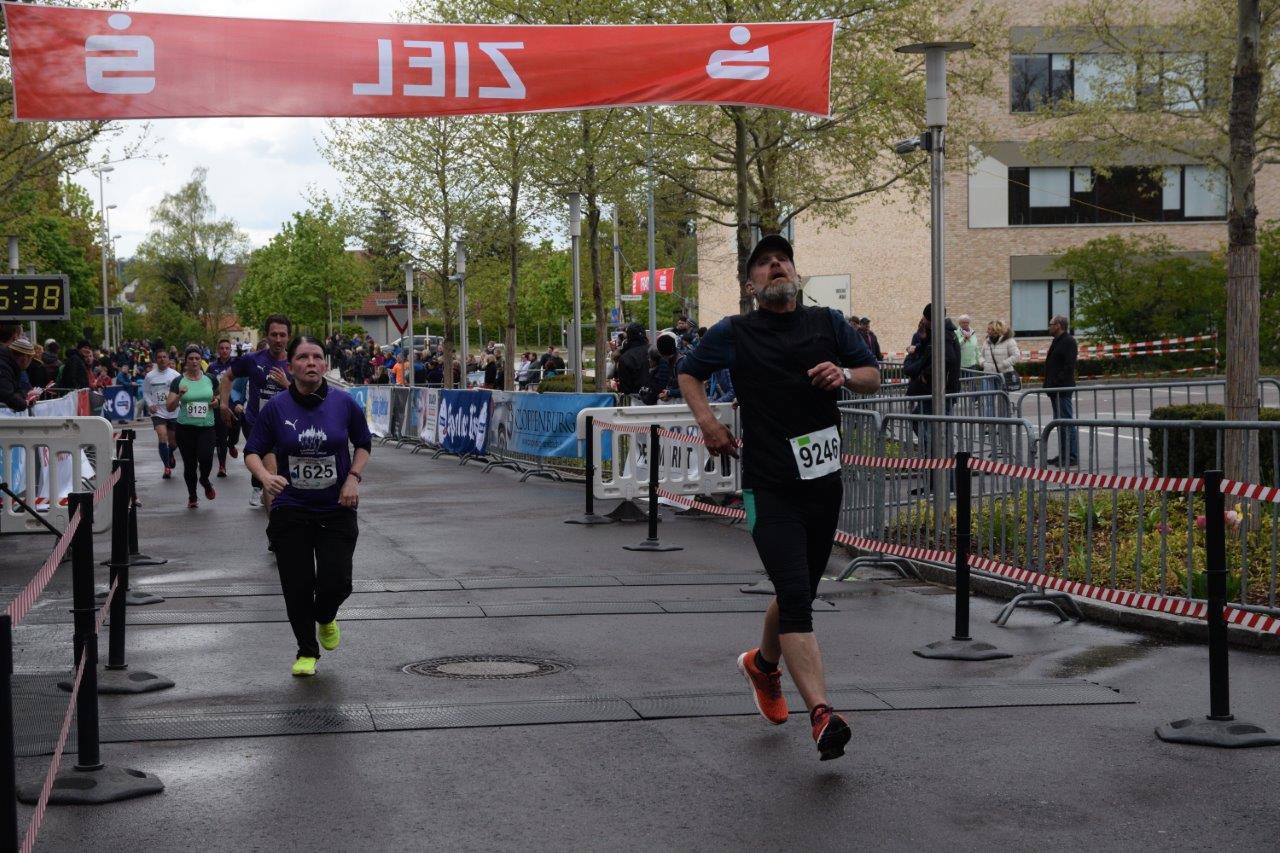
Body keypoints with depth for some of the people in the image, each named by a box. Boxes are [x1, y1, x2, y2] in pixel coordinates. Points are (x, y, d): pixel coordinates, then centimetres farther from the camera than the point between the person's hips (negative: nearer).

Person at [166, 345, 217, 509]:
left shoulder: (209, 379, 5)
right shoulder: (178, 381, -1)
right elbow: (169, 407, -2)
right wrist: (179, 395, -19)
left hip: (206, 428, 0)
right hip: (185, 429, 0)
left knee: (206, 460, -18)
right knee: (189, 464, 5)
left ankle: (205, 481, 16)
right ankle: (192, 496, 26)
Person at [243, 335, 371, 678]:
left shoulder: (344, 403, -4)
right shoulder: (276, 408, -6)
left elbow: (363, 443, 11)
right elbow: (252, 452, -2)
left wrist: (354, 477, -4)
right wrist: (265, 476, -23)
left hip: (336, 510, 0)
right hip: (290, 511, 0)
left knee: (336, 583, -8)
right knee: (297, 586, 1)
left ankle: (325, 618, 29)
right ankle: (307, 651, 25)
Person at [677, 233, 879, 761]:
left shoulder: (828, 324, 8)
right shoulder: (733, 334, 2)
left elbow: (873, 377, 13)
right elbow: (688, 372, 17)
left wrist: (844, 374, -9)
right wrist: (706, 421, 0)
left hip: (824, 481, 4)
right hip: (769, 488, -4)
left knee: (800, 594, 17)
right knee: (795, 598, -17)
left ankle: (763, 663, 47)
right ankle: (822, 714, -25)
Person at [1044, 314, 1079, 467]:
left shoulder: (1069, 342, -12)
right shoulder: (1057, 341, 18)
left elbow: (1069, 366, -19)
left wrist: (1056, 383, -20)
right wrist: (1048, 384, 12)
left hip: (1063, 389, -10)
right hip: (1056, 390, 10)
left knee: (1067, 422, -8)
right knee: (1059, 423, 13)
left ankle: (1073, 456, -7)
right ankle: (1063, 454, 19)